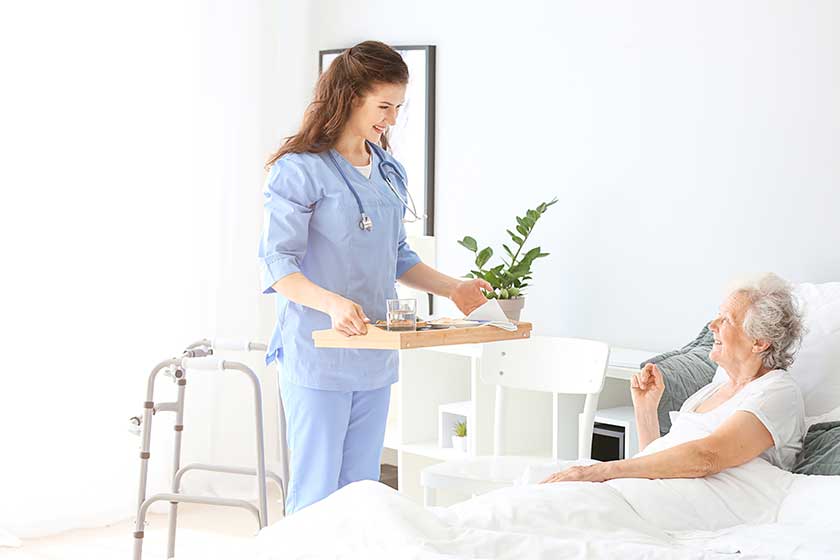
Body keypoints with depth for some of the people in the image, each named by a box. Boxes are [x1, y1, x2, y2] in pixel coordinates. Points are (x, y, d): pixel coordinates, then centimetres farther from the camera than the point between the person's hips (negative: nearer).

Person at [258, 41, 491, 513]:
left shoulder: (389, 173, 13)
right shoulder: (300, 170, -10)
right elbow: (278, 265, -15)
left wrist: (453, 289, 6)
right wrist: (331, 302, -31)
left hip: (375, 359, 7)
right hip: (319, 356, -7)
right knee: (315, 496, -3)